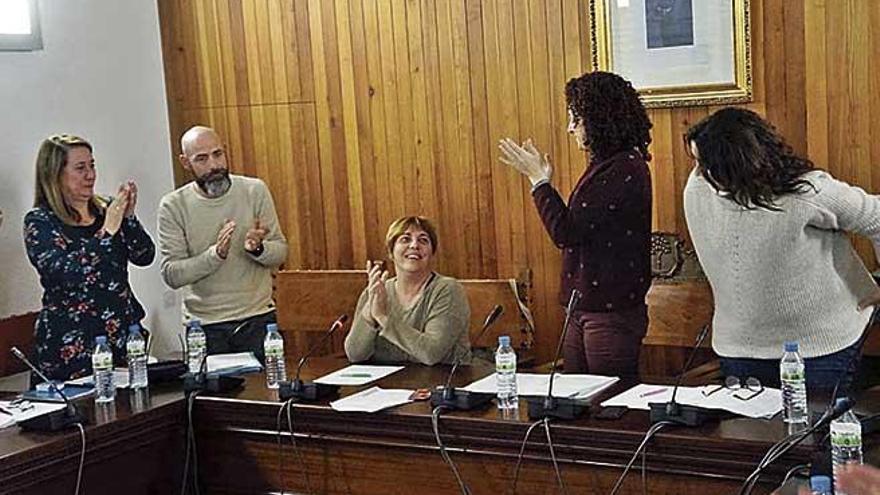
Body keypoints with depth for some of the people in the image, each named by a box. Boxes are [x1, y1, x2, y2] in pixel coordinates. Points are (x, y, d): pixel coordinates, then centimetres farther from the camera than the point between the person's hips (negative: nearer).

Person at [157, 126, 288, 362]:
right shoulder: (173, 205, -6)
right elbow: (171, 275, -10)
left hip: (258, 318, 1)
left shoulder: (255, 190, -2)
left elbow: (280, 252, 1)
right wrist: (216, 254, -25)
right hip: (205, 326, -1)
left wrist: (258, 249, -21)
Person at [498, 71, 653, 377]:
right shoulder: (607, 165, 13)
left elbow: (566, 233, -19)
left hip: (612, 313, -10)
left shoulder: (625, 169, -18)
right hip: (587, 308, 10)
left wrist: (538, 179, -10)